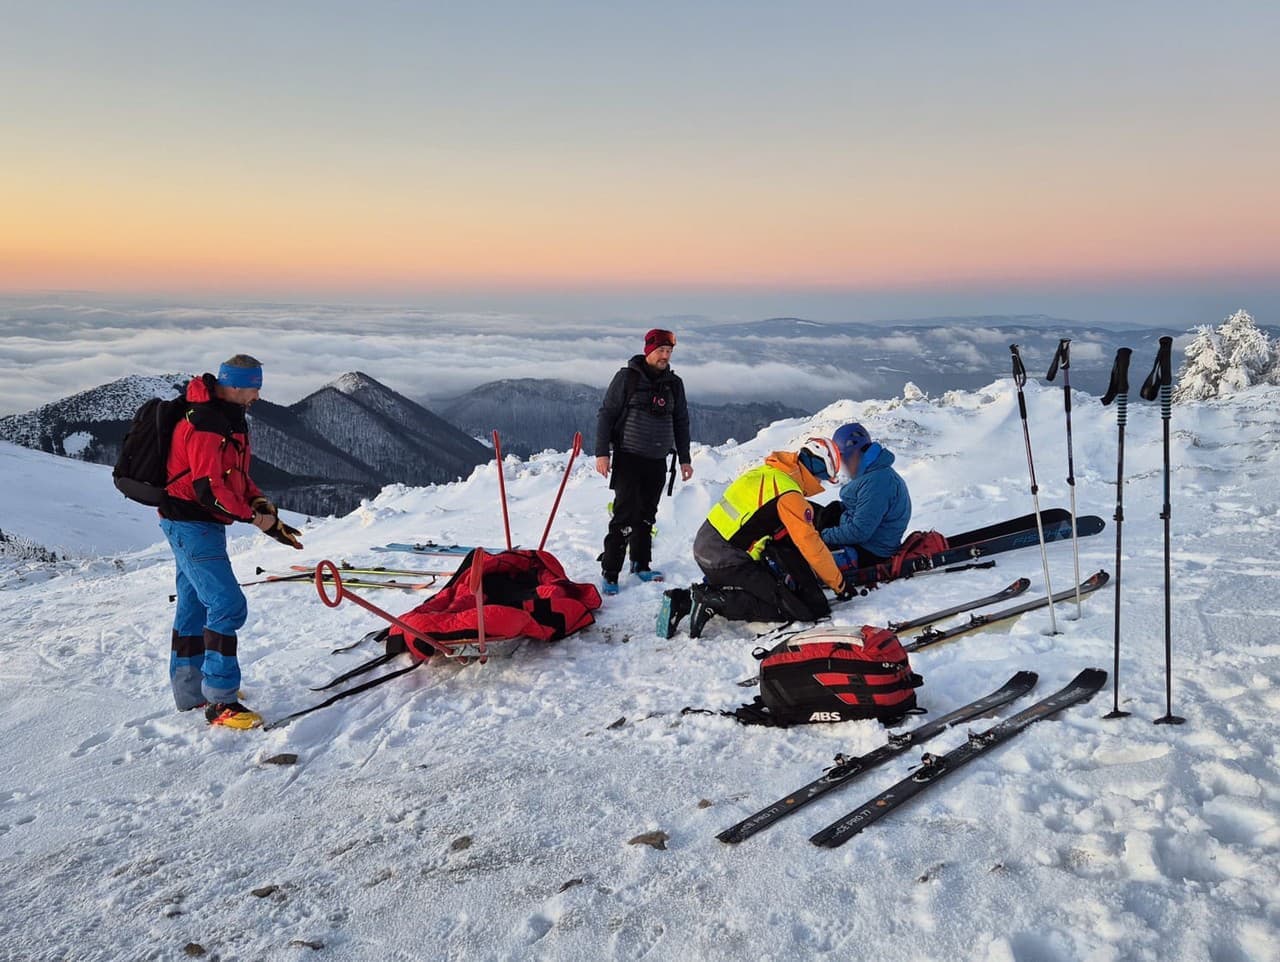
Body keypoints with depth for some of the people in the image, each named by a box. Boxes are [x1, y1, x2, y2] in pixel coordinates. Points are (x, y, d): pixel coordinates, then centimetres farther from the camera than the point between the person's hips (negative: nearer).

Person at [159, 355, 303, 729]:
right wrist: (256, 518, -20)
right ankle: (219, 701, -10)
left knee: (194, 605, 17)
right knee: (228, 605, -14)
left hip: (199, 525, 11)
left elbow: (236, 474, 16)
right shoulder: (205, 425, -22)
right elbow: (209, 488, -26)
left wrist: (260, 502, 0)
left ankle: (190, 692, 30)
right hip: (191, 525, -11)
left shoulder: (230, 419, 11)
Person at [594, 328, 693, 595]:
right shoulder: (627, 377, -4)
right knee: (625, 515, -11)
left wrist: (684, 459, 14)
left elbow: (681, 422, 17)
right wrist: (602, 452, -11)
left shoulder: (674, 383, 10)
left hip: (657, 461, 5)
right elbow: (606, 414, -4)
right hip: (628, 458, -5)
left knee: (647, 516, 11)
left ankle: (640, 565, 23)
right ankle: (610, 572, -6)